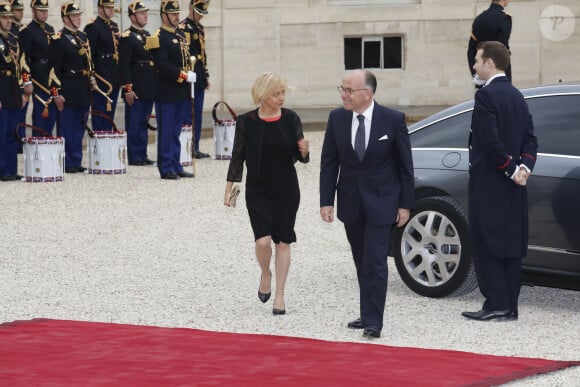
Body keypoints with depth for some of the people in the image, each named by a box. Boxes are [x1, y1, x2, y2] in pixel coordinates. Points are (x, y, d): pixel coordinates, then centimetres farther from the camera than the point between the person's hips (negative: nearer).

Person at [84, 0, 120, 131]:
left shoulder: (114, 26, 15)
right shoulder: (93, 27, -10)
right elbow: (89, 54, -14)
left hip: (115, 78, 8)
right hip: (101, 77, -8)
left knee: (110, 113, 11)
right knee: (100, 112, -4)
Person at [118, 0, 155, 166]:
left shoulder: (147, 35, 16)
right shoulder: (127, 37, -10)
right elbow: (124, 65, -14)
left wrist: (155, 85, 17)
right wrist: (128, 88, -19)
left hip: (149, 88, 8)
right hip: (136, 88, -8)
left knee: (144, 123, 12)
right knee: (134, 123, -2)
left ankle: (142, 154, 17)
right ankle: (134, 156, 2)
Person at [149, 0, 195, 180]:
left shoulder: (181, 34, 15)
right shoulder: (159, 37, -12)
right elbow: (163, 65, -20)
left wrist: (190, 75, 4)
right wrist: (184, 76, -20)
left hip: (181, 92, 8)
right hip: (167, 93, -8)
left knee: (176, 131, 13)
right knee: (166, 131, -2)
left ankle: (176, 166, 18)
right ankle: (166, 169, 2)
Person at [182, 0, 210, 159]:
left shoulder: (200, 28, 17)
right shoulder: (183, 27, -10)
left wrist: (206, 76, 20)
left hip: (199, 79, 9)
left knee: (197, 114, 9)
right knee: (188, 114, -7)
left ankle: (195, 147, 13)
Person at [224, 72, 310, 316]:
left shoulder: (291, 119, -2)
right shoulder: (247, 122, -5)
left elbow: (300, 157, 3)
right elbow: (238, 157, 1)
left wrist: (303, 151, -20)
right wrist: (229, 189, -2)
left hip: (286, 188, 1)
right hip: (258, 190, -1)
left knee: (282, 241, 2)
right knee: (263, 240, -13)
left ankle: (279, 295, 11)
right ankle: (266, 275, 18)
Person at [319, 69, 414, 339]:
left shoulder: (393, 120, -10)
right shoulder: (337, 118, -1)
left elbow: (405, 164, -4)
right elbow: (329, 162, 3)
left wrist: (405, 204, -5)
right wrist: (326, 201, -3)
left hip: (380, 203, -4)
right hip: (351, 203, 4)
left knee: (375, 263, -9)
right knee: (362, 263, 13)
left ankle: (373, 322, -7)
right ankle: (369, 314, 24)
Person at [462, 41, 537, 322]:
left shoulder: (486, 95, -14)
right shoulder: (517, 96, 14)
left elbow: (491, 141, -20)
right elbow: (530, 138, 11)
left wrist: (512, 170, -12)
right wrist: (524, 167, -2)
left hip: (489, 184, -8)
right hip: (512, 191, 8)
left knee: (485, 246, -4)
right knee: (510, 245, 8)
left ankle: (496, 304, -7)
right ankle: (509, 306, 11)